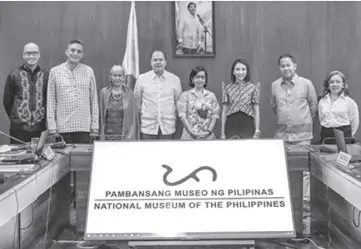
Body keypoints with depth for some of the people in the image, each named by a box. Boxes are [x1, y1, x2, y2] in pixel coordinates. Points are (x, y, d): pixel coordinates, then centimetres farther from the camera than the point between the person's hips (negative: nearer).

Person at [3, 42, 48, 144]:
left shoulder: (45, 75, 5)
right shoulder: (14, 75, 2)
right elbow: (7, 101, 8)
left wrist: (44, 118, 6)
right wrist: (15, 118, 8)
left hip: (39, 128, 1)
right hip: (18, 128, -1)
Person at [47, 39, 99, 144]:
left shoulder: (89, 71, 7)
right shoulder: (55, 71, 5)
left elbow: (94, 99, 8)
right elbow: (51, 100, 5)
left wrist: (95, 125, 3)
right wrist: (52, 125, -1)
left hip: (84, 127, 1)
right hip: (63, 127, 0)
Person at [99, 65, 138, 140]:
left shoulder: (129, 92, 2)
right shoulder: (104, 92, 5)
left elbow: (133, 116, 3)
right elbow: (100, 115, 8)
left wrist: (130, 136, -3)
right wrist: (102, 136, 2)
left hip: (125, 136, -1)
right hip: (107, 136, 1)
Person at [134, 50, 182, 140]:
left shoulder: (175, 79, 2)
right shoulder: (142, 78, 2)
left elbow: (178, 102, 10)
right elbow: (137, 102, 9)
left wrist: (173, 117, 7)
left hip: (168, 126, 0)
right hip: (148, 126, 0)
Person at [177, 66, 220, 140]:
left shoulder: (211, 95, 11)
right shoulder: (185, 95, 6)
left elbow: (215, 116, 6)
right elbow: (182, 115, -1)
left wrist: (209, 131, -6)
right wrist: (191, 132, -10)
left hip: (207, 135, 2)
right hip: (190, 135, -1)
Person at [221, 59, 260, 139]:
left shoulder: (253, 88, 4)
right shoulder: (227, 88, 7)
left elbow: (256, 111, 4)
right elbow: (224, 111, 8)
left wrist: (257, 131, -3)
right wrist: (222, 133, 4)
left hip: (247, 124, -1)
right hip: (231, 124, 1)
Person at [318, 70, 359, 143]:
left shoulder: (349, 102, -2)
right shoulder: (322, 102, 9)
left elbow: (354, 123, 1)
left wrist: (348, 136, 5)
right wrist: (327, 131, 11)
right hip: (326, 136, 3)